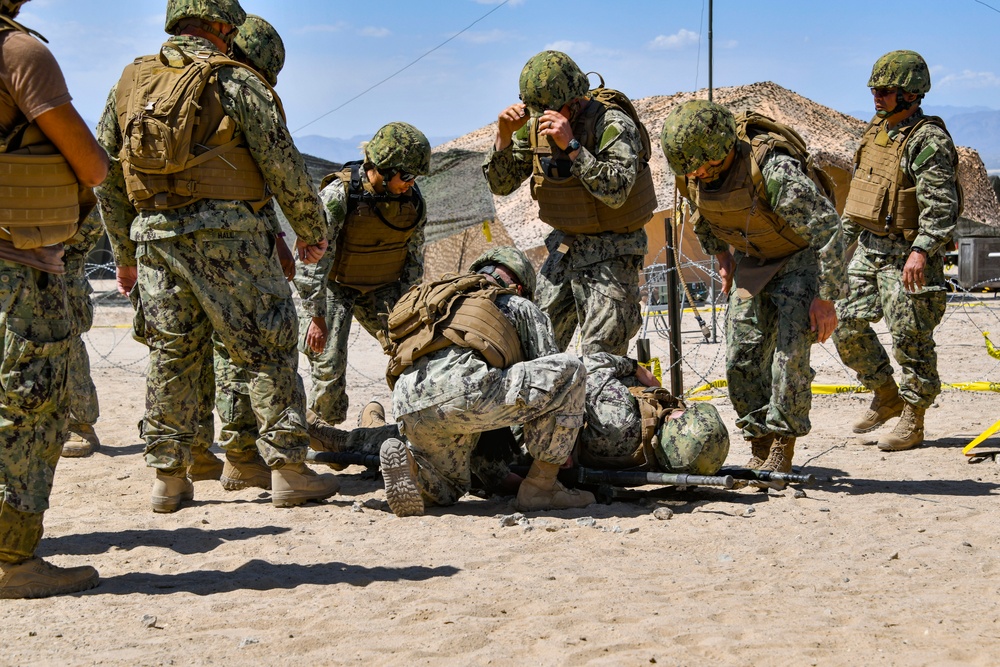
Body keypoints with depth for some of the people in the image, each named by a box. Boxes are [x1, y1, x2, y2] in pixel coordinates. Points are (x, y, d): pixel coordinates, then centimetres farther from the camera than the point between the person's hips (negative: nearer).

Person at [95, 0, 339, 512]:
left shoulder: (129, 85, 13)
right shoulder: (235, 81, -2)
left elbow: (106, 176, 15)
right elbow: (283, 165, -4)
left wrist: (124, 252, 22)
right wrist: (312, 231, 8)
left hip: (154, 234, 5)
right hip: (225, 230, -5)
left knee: (171, 355, 12)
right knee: (266, 349, 2)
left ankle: (168, 478, 14)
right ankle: (288, 471, 2)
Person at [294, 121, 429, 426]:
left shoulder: (412, 198, -10)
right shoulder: (339, 194, -25)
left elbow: (414, 255, 3)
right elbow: (314, 256, -23)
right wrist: (316, 316, -23)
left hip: (381, 287, 4)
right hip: (334, 286, -4)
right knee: (328, 364, -10)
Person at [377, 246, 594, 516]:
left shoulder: (435, 304, 41)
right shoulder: (519, 306, 25)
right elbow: (551, 370, 24)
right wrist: (561, 448, 41)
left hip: (408, 410, 7)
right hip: (463, 389, -7)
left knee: (447, 491, 33)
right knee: (570, 368, 10)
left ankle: (406, 461, -3)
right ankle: (541, 486, 9)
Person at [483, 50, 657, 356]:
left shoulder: (612, 124, -20)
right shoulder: (534, 126, -2)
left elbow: (616, 192, -31)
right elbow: (500, 184, 1)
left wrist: (571, 146, -35)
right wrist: (504, 136, -15)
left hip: (612, 252, -6)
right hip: (565, 245, 6)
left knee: (600, 361, -10)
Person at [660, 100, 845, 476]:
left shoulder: (774, 170, -36)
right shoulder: (694, 174, -14)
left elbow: (828, 230, -30)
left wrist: (825, 298, -28)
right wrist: (720, 255, 14)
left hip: (801, 257, -7)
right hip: (754, 261, 7)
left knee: (790, 349, -18)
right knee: (741, 357, 1)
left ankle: (782, 448, -9)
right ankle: (760, 447, 10)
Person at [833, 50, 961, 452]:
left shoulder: (928, 141, -15)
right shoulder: (876, 131, 12)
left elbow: (941, 206, -23)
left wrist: (921, 250, -33)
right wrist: (844, 237, 21)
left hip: (906, 259, -9)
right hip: (868, 251, 9)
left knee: (911, 339, -2)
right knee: (847, 326, 8)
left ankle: (913, 421, 9)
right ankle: (887, 397, 25)